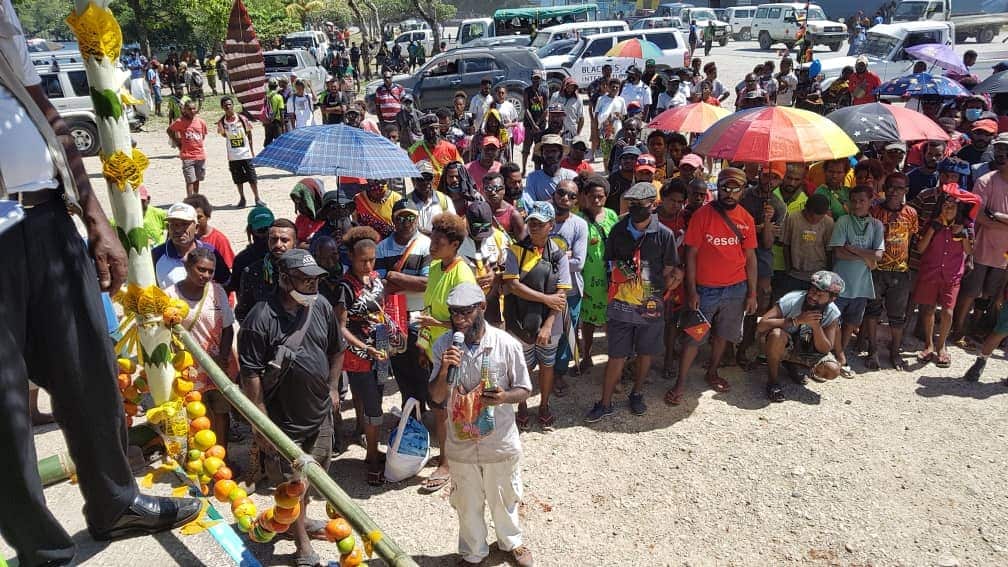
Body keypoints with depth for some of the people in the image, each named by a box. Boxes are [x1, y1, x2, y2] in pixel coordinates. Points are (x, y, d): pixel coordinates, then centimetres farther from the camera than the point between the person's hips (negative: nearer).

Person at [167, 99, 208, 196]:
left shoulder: (201, 122, 3)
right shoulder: (180, 122, -7)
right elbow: (169, 131, 7)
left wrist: (198, 144, 10)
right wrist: (177, 142, 2)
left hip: (200, 155, 4)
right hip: (187, 156, -4)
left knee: (197, 179, 14)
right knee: (190, 180, -7)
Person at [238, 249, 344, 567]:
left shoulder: (321, 306, -3)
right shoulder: (261, 319, -20)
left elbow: (336, 350, 13)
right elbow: (250, 375, -18)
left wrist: (332, 388, 8)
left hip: (321, 411, 6)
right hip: (285, 419, -6)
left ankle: (301, 519, 48)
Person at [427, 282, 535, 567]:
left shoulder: (507, 344, -17)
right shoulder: (444, 345, -11)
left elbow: (524, 390, -6)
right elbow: (436, 397, -8)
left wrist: (504, 396, -28)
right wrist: (443, 371, -28)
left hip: (500, 443, -1)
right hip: (461, 443, 1)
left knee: (504, 499, 22)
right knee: (467, 504, 20)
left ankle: (511, 541, 51)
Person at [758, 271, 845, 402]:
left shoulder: (833, 314, -14)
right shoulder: (791, 300, -25)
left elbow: (825, 350, -15)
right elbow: (761, 326, -33)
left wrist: (816, 326, -32)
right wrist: (797, 320, -40)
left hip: (806, 350, 4)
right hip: (782, 345, -4)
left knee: (833, 371, -20)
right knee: (777, 334, -38)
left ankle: (790, 365, 9)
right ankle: (772, 381, -15)